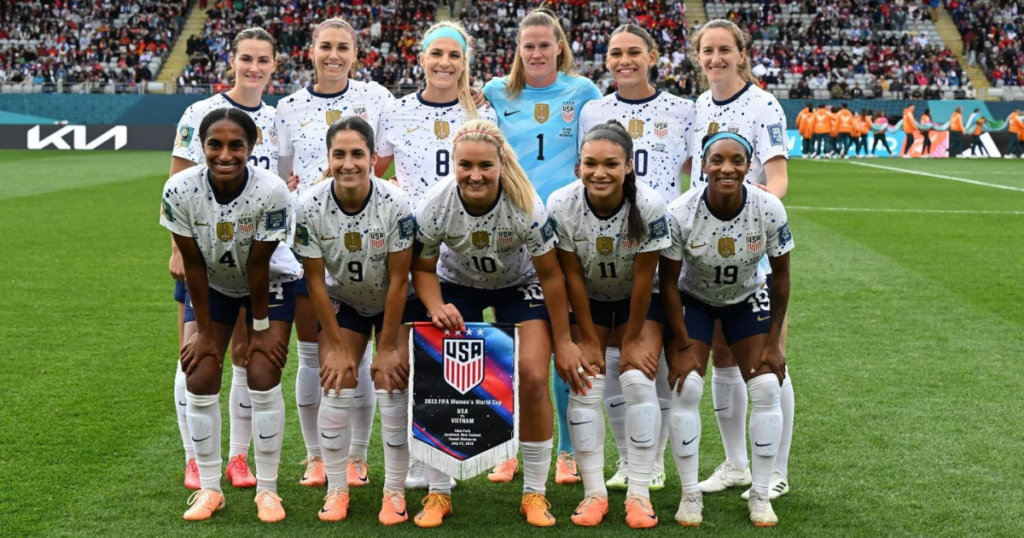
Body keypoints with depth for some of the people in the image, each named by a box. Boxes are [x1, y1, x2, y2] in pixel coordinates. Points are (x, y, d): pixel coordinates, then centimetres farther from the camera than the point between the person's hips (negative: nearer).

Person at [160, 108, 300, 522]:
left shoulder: (271, 192, -32)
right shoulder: (180, 190, -27)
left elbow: (258, 265, -23)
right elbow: (193, 265, -18)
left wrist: (261, 328, -14)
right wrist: (204, 330, -11)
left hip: (269, 285, -2)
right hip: (212, 286, 2)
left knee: (263, 377, -12)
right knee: (200, 378, -6)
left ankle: (267, 489, 2)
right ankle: (209, 489, 8)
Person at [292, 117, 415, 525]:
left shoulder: (395, 205, -27)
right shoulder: (310, 207, -23)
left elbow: (399, 280, -20)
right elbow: (315, 281, -14)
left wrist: (388, 347, -16)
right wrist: (337, 346, -11)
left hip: (393, 304, -2)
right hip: (342, 302, 2)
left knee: (392, 387, -10)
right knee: (336, 386, -6)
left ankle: (395, 492, 1)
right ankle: (336, 490, 7)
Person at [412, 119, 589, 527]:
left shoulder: (526, 205, -32)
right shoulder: (435, 206, -28)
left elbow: (550, 274, -20)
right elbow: (422, 268, -10)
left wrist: (562, 342, -14)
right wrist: (437, 309, -29)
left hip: (519, 285, -1)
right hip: (458, 285, 1)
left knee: (534, 377, -16)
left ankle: (534, 494, 0)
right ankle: (439, 492, 5)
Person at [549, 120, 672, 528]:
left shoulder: (649, 205, -29)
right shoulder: (561, 206, -26)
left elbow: (643, 279, -20)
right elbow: (573, 277, -16)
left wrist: (632, 339, -13)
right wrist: (590, 339, -12)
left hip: (637, 299, -1)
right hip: (587, 299, 1)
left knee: (638, 380, -13)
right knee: (585, 384, -9)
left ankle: (639, 494, -6)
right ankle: (594, 492, -2)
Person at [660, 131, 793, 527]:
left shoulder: (769, 209, -25)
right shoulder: (680, 213, -28)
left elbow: (780, 276, -11)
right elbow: (668, 281, -16)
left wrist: (773, 341, -9)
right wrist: (683, 345, -16)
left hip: (747, 299, 1)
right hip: (693, 299, -1)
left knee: (767, 388, -9)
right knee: (686, 388, -14)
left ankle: (761, 495, 6)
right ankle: (690, 495, 0)